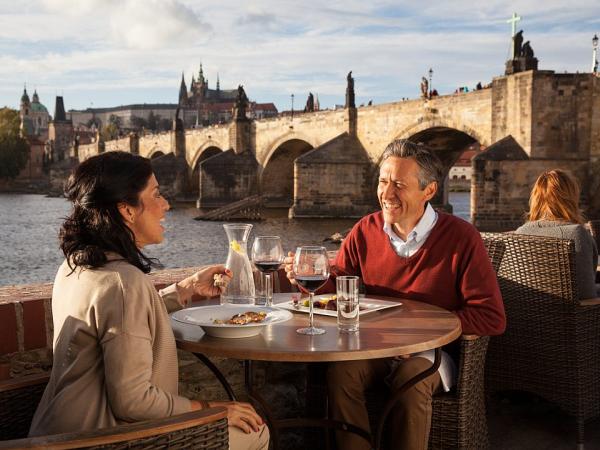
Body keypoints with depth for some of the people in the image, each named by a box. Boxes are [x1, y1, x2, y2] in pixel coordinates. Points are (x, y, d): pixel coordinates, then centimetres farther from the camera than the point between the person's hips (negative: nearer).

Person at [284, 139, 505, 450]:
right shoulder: (365, 231, 0)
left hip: (429, 351, -2)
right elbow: (335, 290, 4)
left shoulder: (461, 237, -12)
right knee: (340, 372, -26)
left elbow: (492, 318, -14)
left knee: (412, 380, -33)